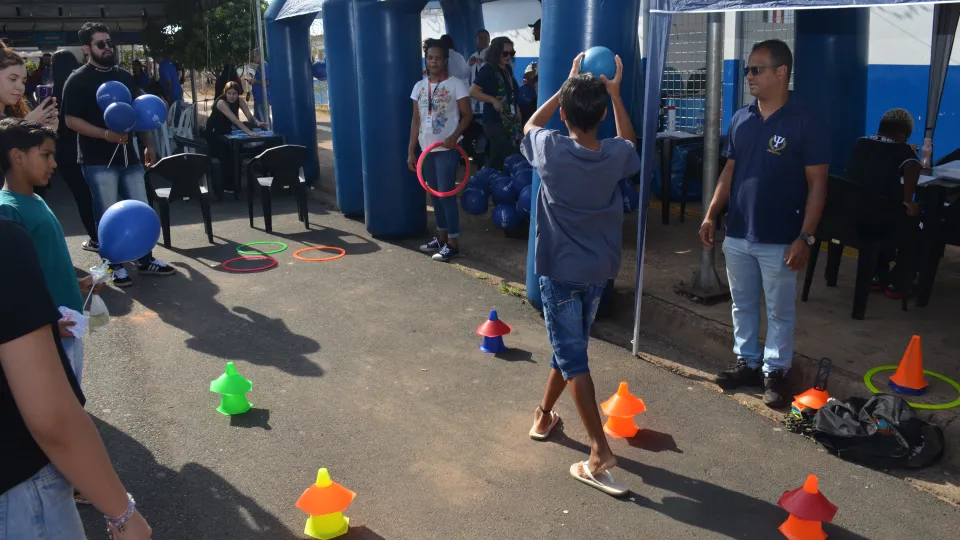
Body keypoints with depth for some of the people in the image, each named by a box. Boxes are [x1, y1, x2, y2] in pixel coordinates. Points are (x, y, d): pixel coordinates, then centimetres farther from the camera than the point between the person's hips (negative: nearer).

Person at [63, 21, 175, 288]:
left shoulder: (125, 77, 11)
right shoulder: (78, 80, -6)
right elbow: (71, 120, -11)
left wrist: (148, 145, 11)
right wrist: (106, 134, -21)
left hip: (129, 156, 5)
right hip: (98, 160, -5)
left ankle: (145, 259, 22)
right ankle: (116, 266, 13)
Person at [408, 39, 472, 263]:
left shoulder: (456, 84, -6)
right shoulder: (419, 86, 9)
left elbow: (467, 115, -6)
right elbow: (416, 120, 11)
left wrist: (455, 136, -22)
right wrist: (411, 150, 7)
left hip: (447, 149, -6)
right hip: (426, 149, 6)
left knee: (446, 193, -6)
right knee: (435, 194, 11)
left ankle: (453, 242, 1)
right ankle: (441, 237, 21)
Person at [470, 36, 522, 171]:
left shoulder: (508, 69, 11)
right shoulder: (488, 70, -13)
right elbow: (473, 91, -22)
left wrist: (517, 110, 17)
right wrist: (493, 100, -24)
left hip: (509, 120, 8)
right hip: (495, 121, -8)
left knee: (496, 160, 14)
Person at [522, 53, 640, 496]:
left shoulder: (551, 150, -15)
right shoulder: (617, 156, -7)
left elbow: (530, 125, 9)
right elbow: (628, 142, 20)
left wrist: (567, 86, 10)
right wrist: (614, 92, 14)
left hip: (560, 271, -4)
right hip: (598, 270, 4)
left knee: (572, 358, -2)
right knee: (569, 347, 20)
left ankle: (600, 452, -7)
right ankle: (544, 416, 38)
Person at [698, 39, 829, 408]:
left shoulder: (807, 122, -11)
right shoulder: (740, 119, 5)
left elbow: (817, 184, -11)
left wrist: (805, 237, -17)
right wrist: (711, 216, 6)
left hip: (780, 240, -5)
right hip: (737, 235, 5)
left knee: (779, 312, 9)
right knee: (743, 305, 16)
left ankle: (775, 372, 24)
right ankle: (747, 362, 32)